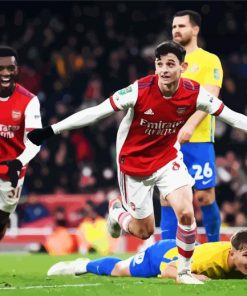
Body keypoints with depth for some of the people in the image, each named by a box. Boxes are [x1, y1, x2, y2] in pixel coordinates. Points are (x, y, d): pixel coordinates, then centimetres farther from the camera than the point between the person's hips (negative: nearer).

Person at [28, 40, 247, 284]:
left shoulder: (194, 93, -18)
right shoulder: (139, 90, -26)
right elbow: (96, 113, -22)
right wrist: (51, 130, -23)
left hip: (168, 158, 2)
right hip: (134, 163, -2)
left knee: (186, 213, -19)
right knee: (145, 231, 7)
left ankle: (184, 271, 4)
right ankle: (116, 212, 42)